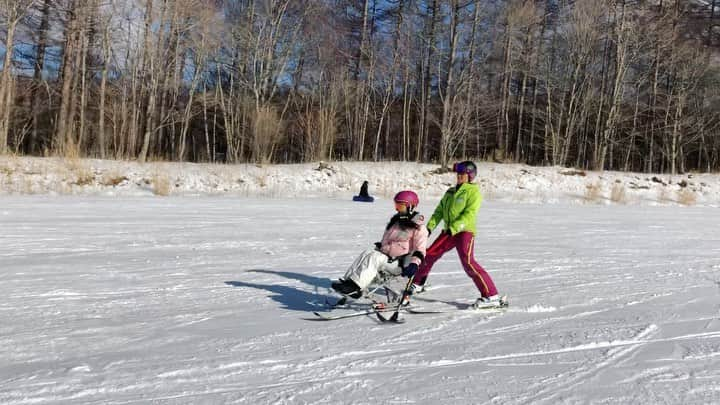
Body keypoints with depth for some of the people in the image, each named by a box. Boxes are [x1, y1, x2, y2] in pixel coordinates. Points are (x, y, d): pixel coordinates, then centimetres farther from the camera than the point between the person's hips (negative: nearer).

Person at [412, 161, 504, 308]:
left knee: (468, 262, -20)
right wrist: (430, 226, 6)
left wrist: (453, 228, -25)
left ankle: (492, 296, -17)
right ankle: (417, 284, 31)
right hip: (449, 231, 7)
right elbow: (440, 210, 18)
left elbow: (469, 214, -15)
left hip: (465, 231, -7)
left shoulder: (474, 191, -4)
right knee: (429, 255, 10)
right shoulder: (451, 191, 17)